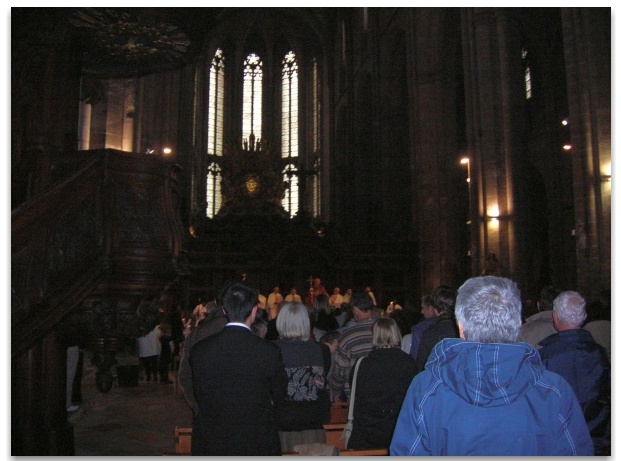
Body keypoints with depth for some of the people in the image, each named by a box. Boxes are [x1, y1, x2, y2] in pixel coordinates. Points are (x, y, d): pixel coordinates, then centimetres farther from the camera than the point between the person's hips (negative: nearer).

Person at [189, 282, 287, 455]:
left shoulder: (199, 350, -10)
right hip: (257, 444, -1)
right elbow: (279, 397, -2)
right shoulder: (270, 352, -16)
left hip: (212, 445, 2)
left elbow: (198, 395, 2)